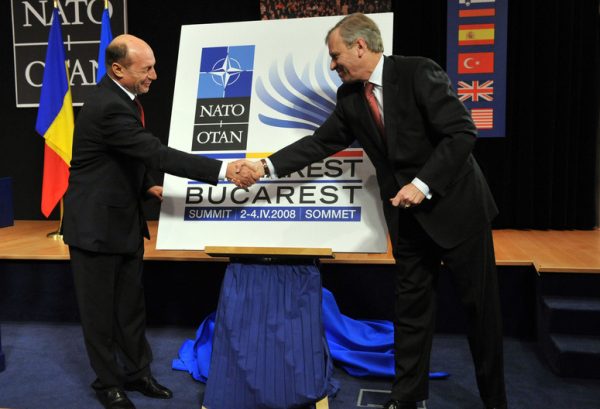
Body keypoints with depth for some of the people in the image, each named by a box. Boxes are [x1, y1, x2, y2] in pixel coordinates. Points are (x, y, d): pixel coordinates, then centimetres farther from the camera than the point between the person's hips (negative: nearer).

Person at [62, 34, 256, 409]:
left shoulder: (119, 99, 5)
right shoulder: (107, 106, -25)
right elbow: (158, 153, -31)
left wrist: (147, 186, 6)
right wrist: (224, 170, -33)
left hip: (125, 220, 9)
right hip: (96, 223, -9)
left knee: (131, 305, 16)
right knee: (100, 309, 9)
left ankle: (137, 372, 31)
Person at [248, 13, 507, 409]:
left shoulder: (418, 72, -15)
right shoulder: (350, 97, 4)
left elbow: (463, 132, -18)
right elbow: (320, 142, 7)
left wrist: (423, 183, -23)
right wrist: (267, 165, 1)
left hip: (456, 205, -5)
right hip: (408, 215, 5)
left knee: (481, 305, 7)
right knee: (411, 306, 12)